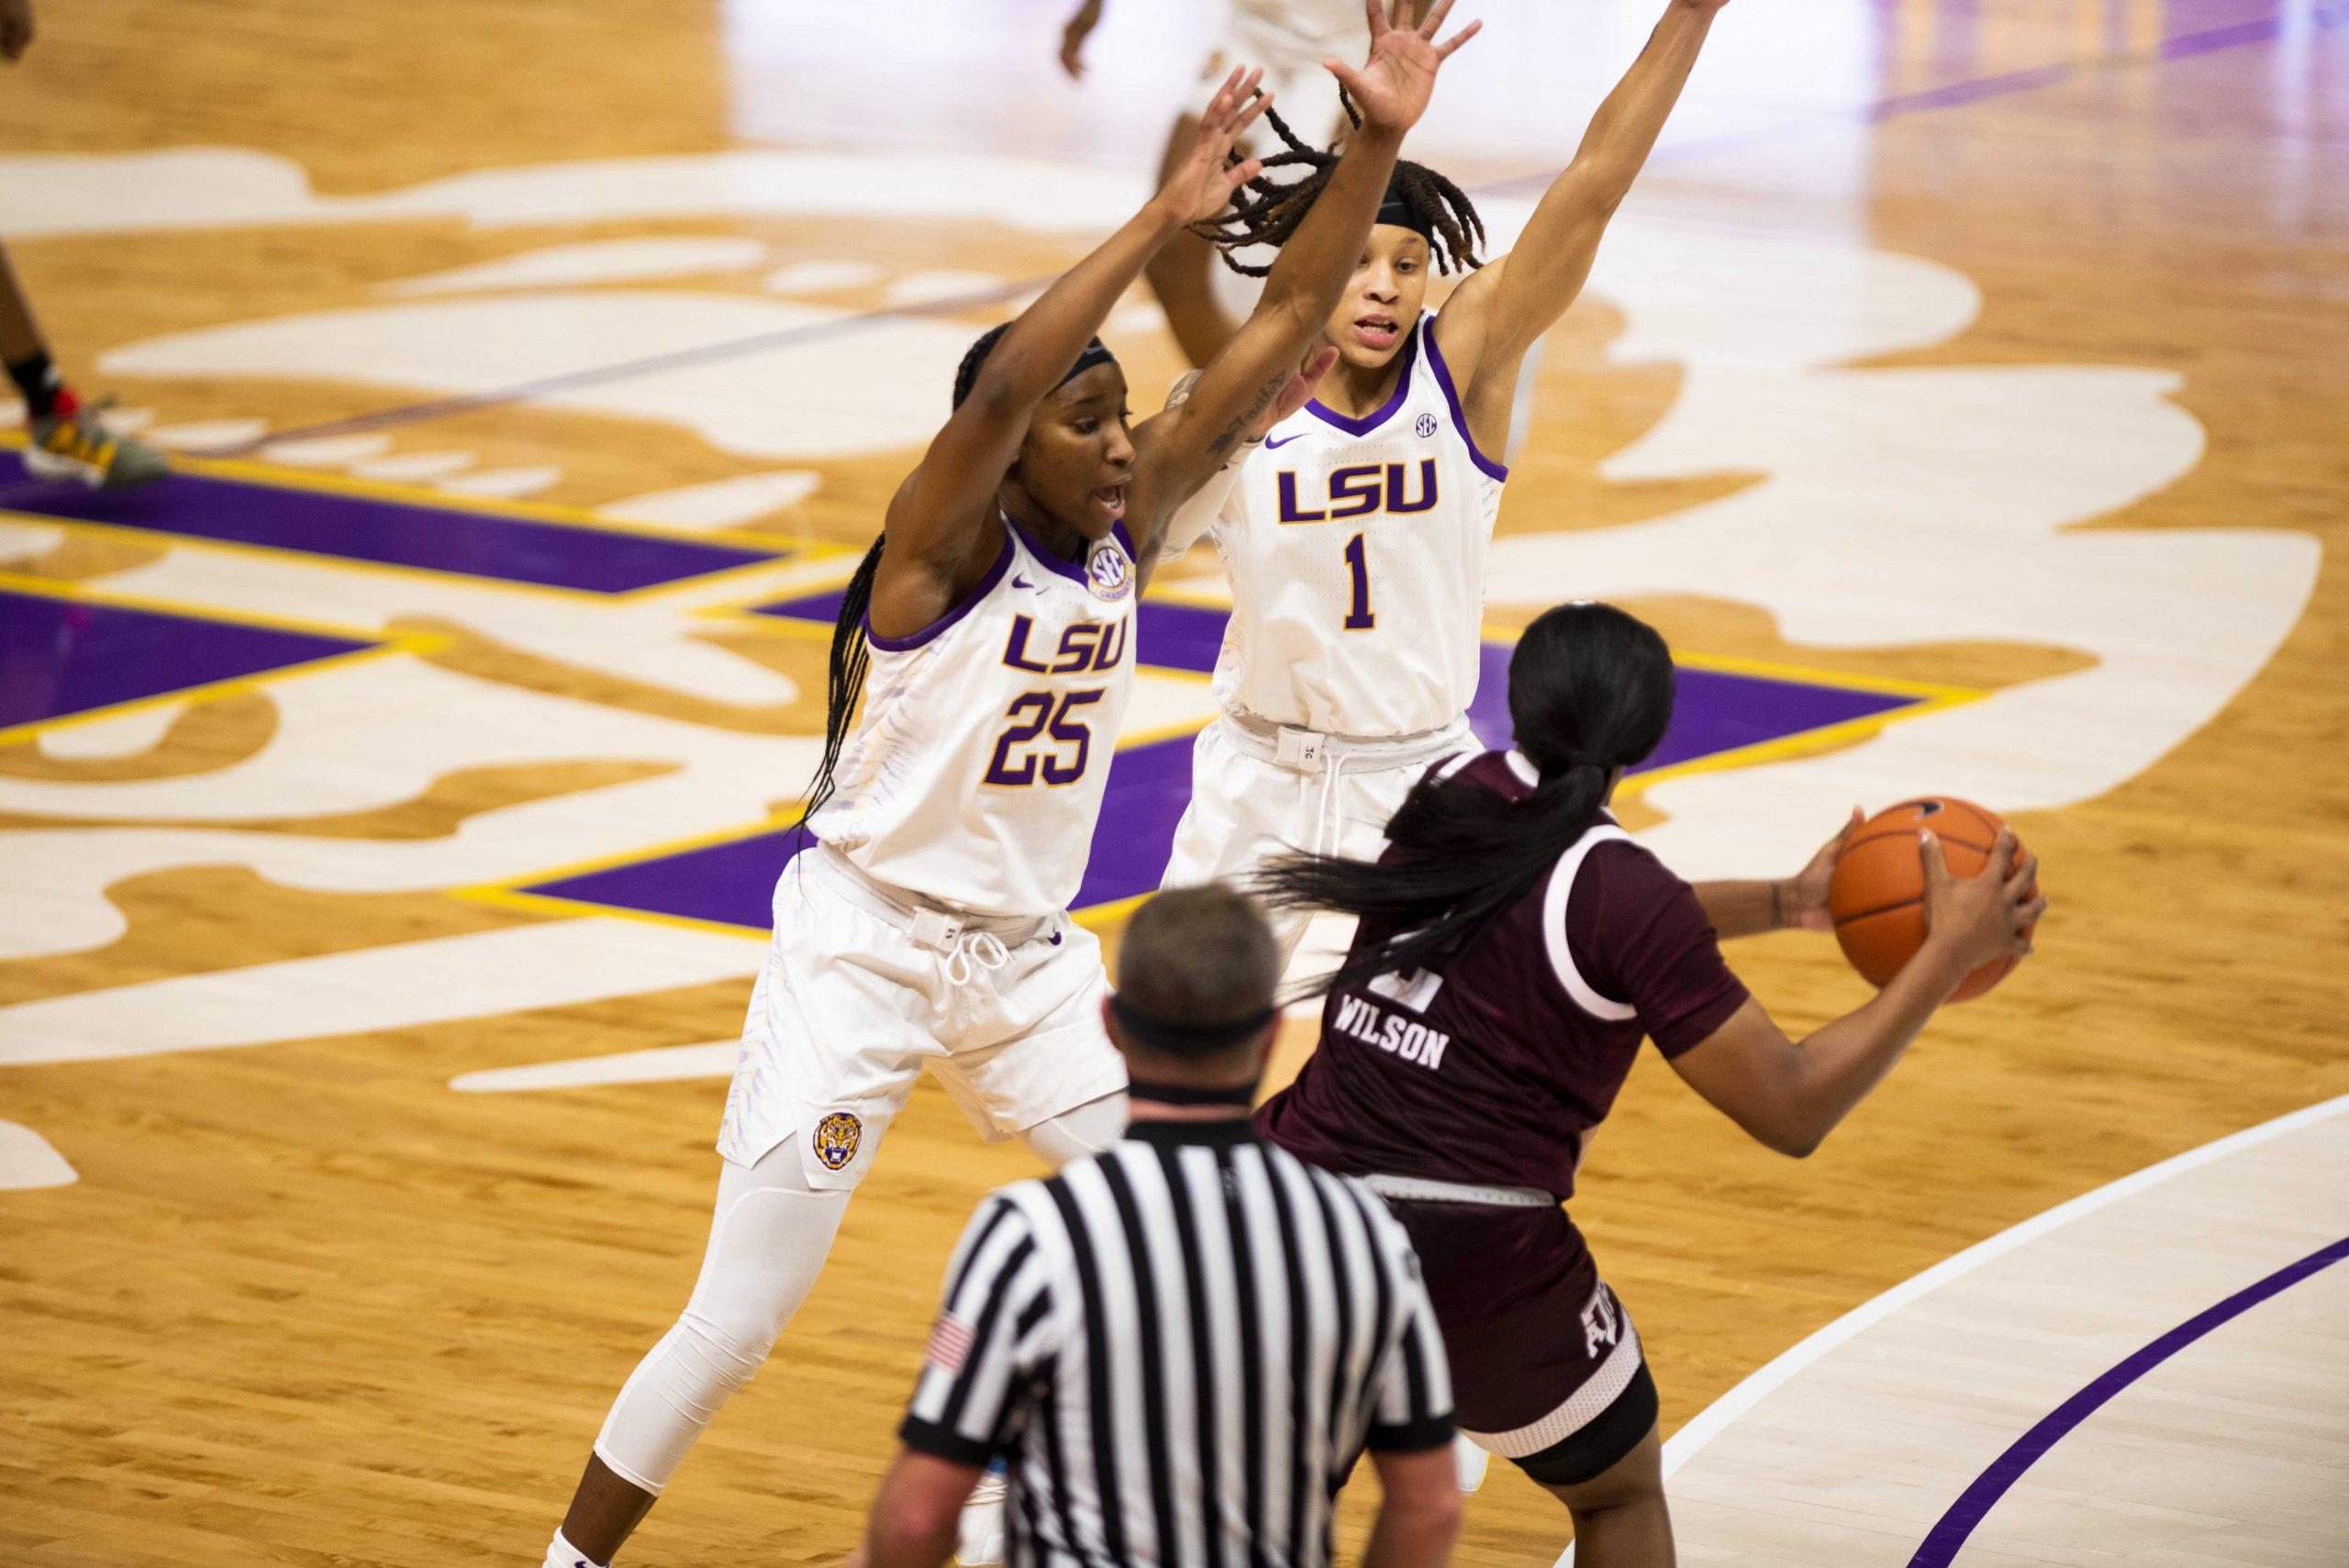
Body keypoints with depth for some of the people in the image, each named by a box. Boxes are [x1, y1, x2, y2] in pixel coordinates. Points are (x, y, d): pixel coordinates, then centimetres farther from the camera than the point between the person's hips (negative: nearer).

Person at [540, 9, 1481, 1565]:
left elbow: (1280, 335, -6)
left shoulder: (1126, 523, -2)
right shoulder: (947, 544, -18)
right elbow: (1000, 388, -40)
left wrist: (1378, 146, -15)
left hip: (1029, 957, 6)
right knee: (739, 1321, -5)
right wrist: (1164, 218, -41)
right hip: (864, 952, -6)